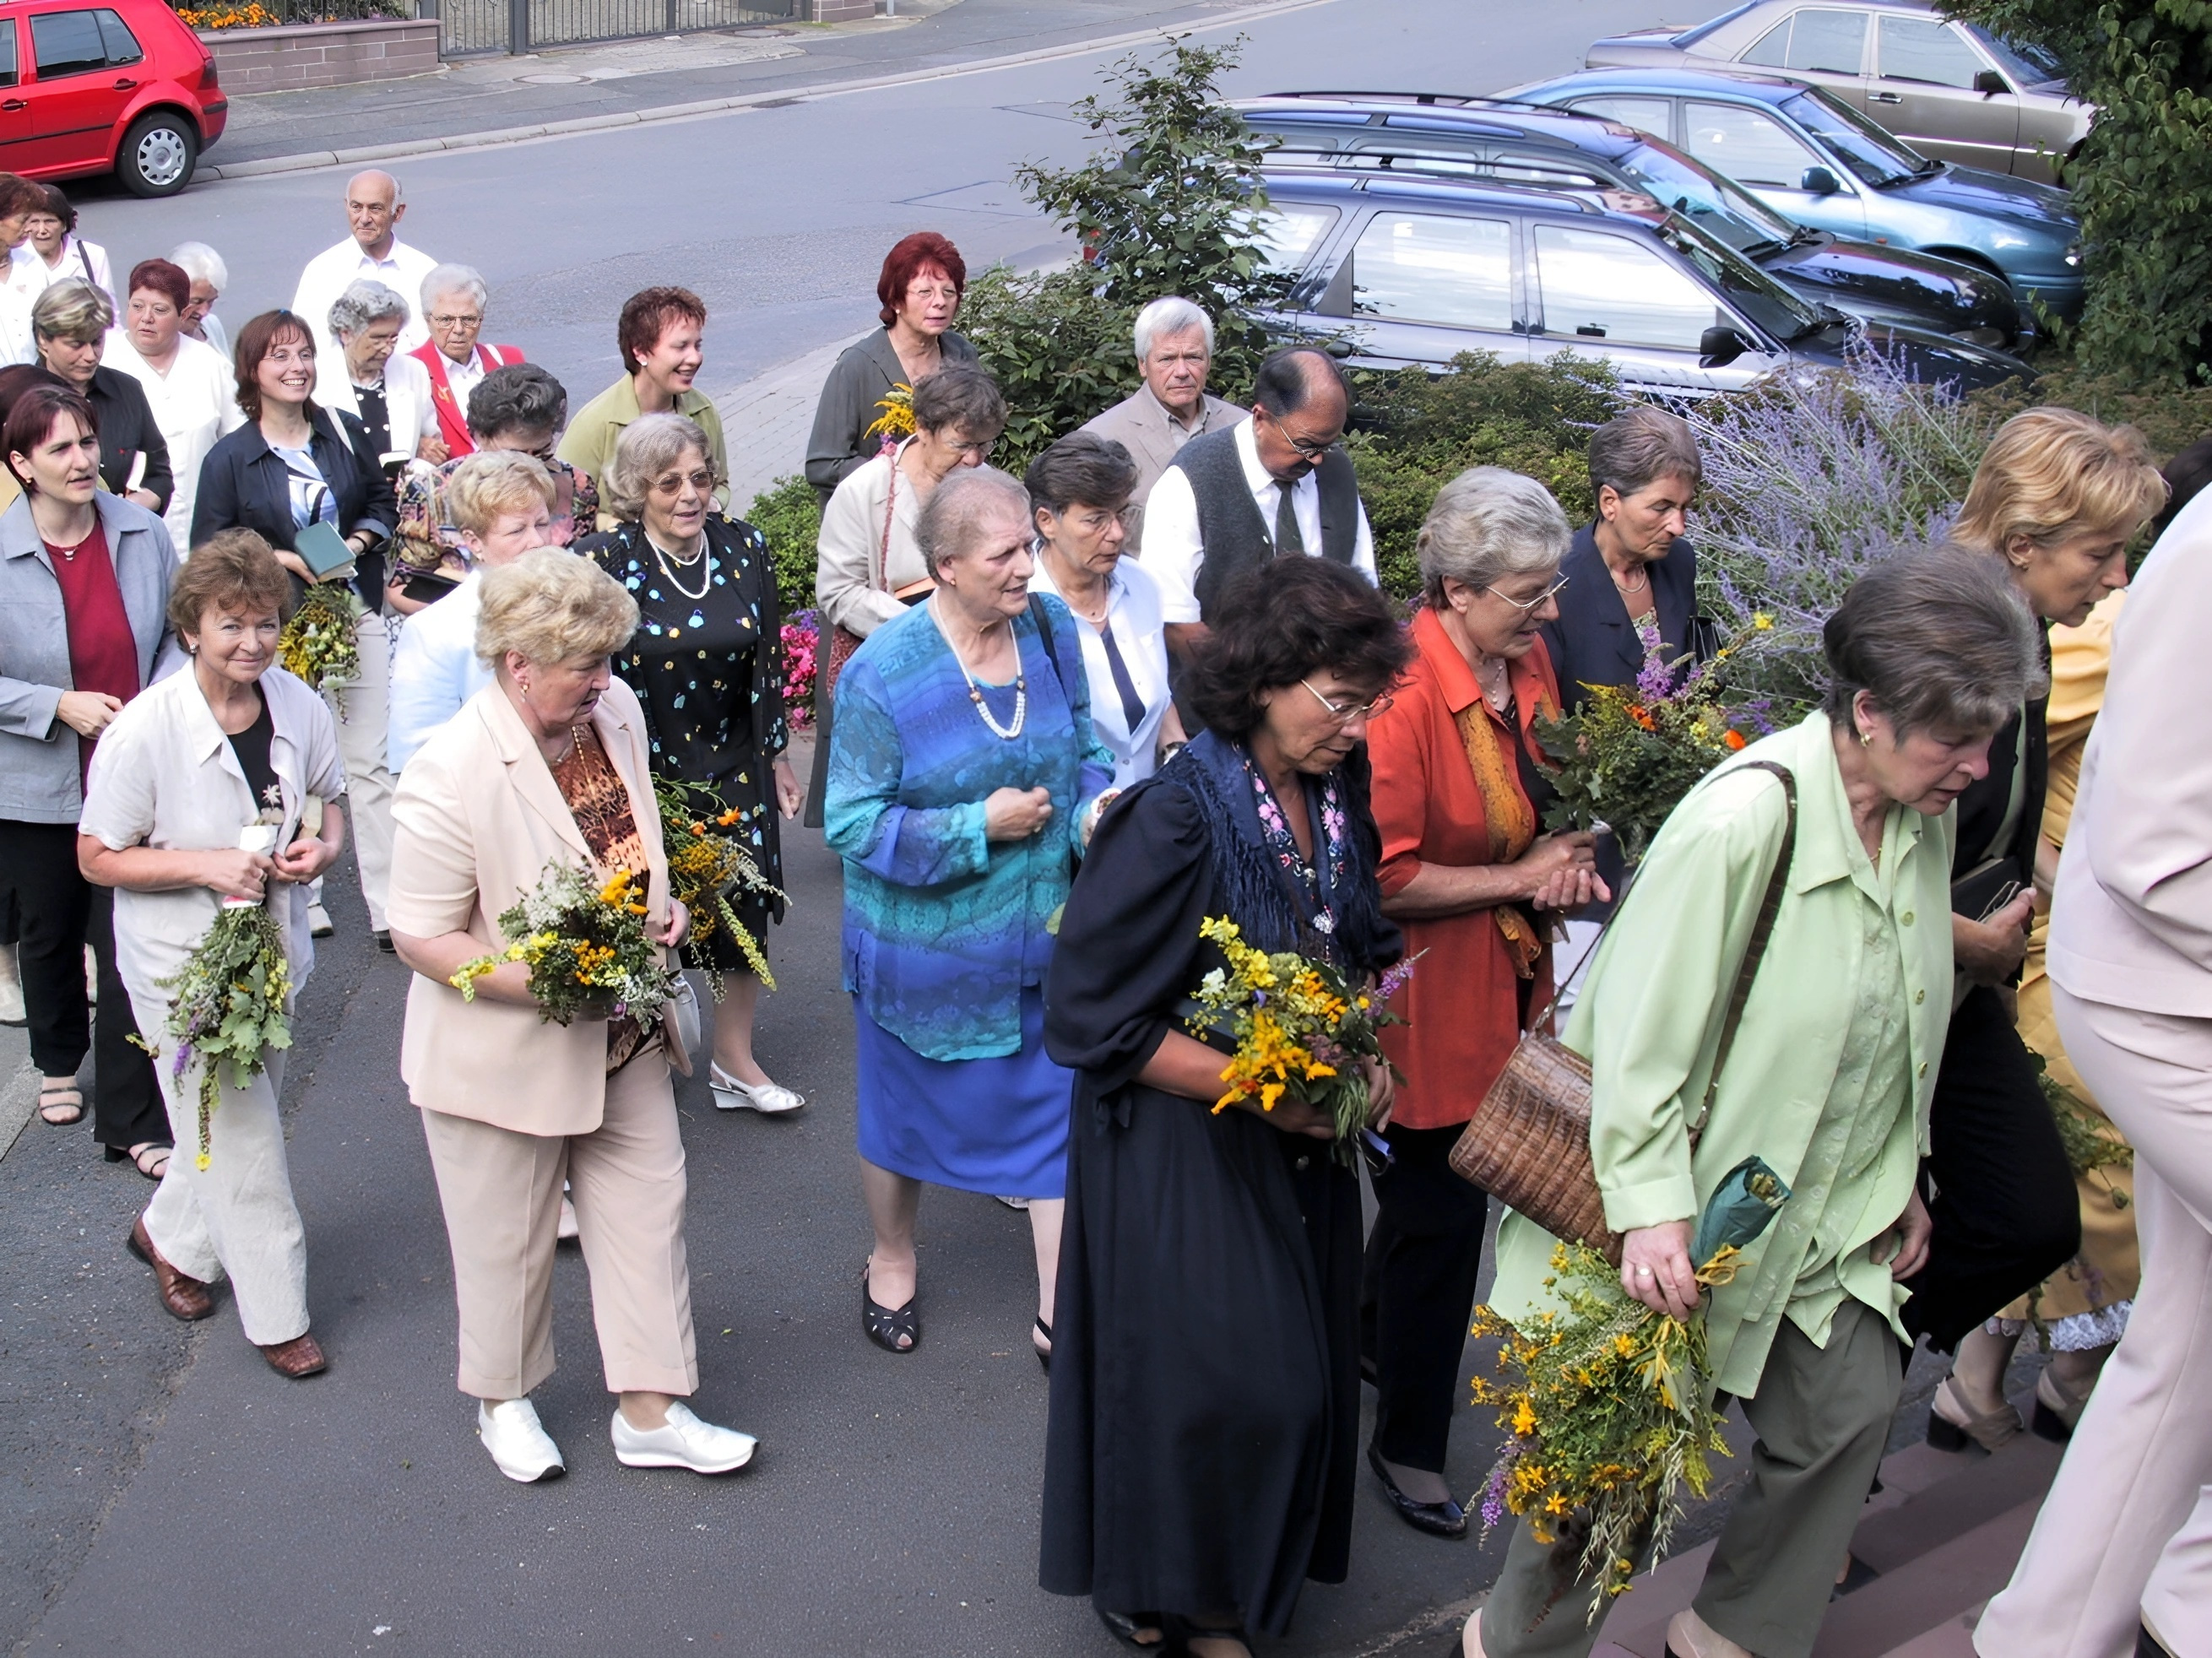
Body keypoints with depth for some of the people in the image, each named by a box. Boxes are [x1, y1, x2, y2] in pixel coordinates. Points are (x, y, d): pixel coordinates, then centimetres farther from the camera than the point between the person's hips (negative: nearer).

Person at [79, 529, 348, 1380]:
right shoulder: (145, 729, -21)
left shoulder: (300, 706, -8)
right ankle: (276, 1315, 18)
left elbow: (330, 798, 10)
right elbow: (97, 857, -12)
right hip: (183, 961, -5)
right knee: (240, 1134, 2)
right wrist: (205, 866, -26)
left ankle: (171, 1235, 49)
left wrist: (324, 846, -13)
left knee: (246, 1110, 21)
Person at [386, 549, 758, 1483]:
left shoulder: (617, 712, -5)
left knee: (648, 1210, 13)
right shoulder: (453, 774, -27)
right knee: (509, 1238, 14)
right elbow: (421, 937, -21)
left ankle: (650, 1410, 29)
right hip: (504, 1053, -6)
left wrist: (664, 903, -3)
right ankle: (503, 1399, 40)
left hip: (622, 1036, 6)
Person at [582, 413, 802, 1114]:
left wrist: (776, 756, 11)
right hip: (640, 773, -3)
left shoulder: (744, 548, -2)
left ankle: (735, 1061, 30)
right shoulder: (603, 563, -13)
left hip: (733, 767, 4)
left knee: (745, 910, 10)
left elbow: (769, 659, 6)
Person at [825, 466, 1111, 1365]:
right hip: (924, 948, -3)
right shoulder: (882, 672, -19)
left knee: (1059, 1112, 6)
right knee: (903, 1110, 18)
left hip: (1045, 939, 3)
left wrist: (1093, 807, -13)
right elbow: (855, 823, -17)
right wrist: (979, 827, -22)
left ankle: (1060, 1314, 20)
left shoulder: (1050, 627, -5)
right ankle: (891, 1261, 46)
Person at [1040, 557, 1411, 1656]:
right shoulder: (1176, 819, -23)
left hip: (1304, 1145, 7)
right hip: (1186, 1145, -7)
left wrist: (1365, 1057, -3)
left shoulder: (1336, 799, -1)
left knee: (1295, 1377, 14)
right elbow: (1094, 1015, -21)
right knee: (1212, 1382, 1)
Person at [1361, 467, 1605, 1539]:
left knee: (1432, 1196, 24)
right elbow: (1387, 879, -24)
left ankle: (1369, 1335, 49)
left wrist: (1568, 861, -3)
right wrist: (1523, 878, -17)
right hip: (1433, 996, -8)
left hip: (1511, 983, 8)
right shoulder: (1408, 694, -25)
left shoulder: (1529, 664, 1)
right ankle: (1408, 1442, 23)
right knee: (1441, 1215, 4)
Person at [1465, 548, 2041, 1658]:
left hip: (1826, 1206, 8)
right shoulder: (1745, 819, -25)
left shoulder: (1924, 820, 0)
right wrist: (1650, 1212, -27)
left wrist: (1903, 1178, 16)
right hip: (1690, 1207, -7)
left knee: (1852, 1408, 11)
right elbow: (1642, 1027, -24)